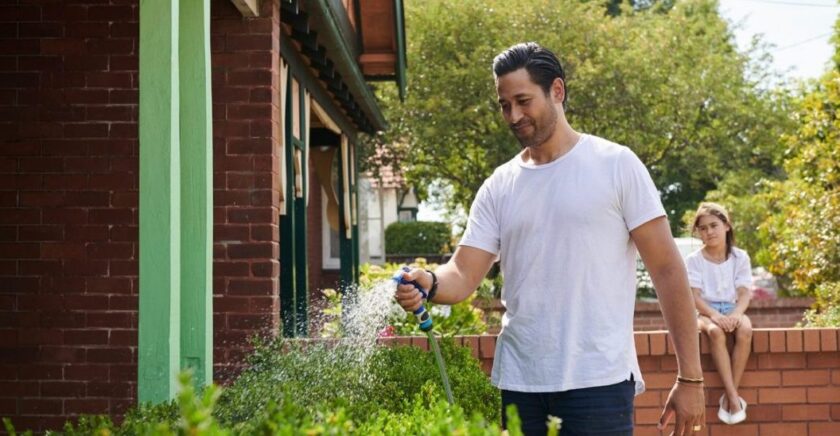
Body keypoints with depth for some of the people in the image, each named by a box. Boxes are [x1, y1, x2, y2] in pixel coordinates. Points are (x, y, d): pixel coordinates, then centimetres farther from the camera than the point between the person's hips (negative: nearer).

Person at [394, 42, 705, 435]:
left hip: (599, 382, -4)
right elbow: (463, 275, 3)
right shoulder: (498, 188, 9)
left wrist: (689, 378, -7)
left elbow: (667, 270, -4)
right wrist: (429, 283, -22)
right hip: (517, 382, 4)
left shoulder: (616, 165, -2)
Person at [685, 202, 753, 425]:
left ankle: (729, 396, -26)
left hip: (732, 309, 2)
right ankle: (733, 396, -35)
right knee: (715, 331, -37)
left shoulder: (740, 257, 3)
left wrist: (736, 314, -26)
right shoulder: (693, 260, -2)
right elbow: (694, 297, -9)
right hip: (707, 312, -2)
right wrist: (714, 315, -28)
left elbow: (744, 294, -5)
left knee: (745, 330, -34)